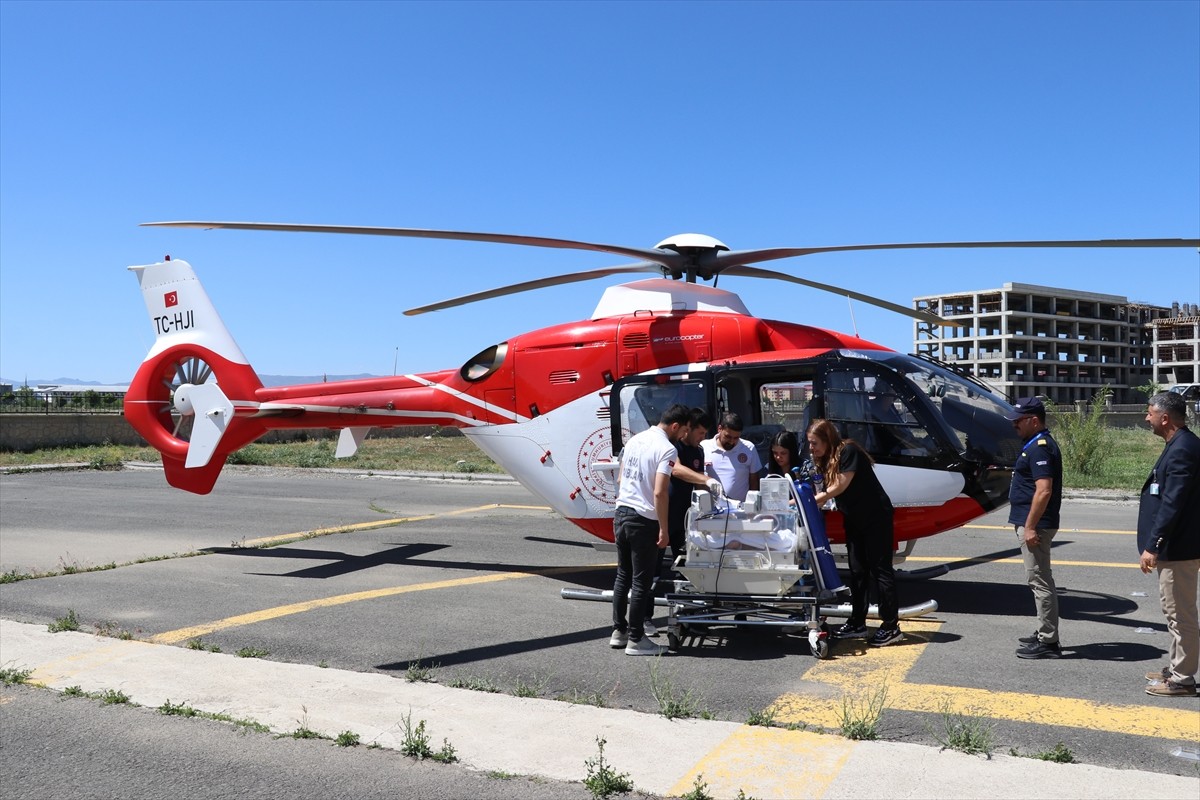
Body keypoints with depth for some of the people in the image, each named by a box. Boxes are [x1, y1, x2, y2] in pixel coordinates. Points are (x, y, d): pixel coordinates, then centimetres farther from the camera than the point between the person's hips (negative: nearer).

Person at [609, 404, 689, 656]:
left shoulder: (634, 440, 11)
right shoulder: (667, 449, -14)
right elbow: (659, 493, -21)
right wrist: (664, 530, -15)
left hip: (621, 514, 8)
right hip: (643, 521, -8)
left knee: (623, 576, 16)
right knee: (641, 582, 1)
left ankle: (619, 631, 23)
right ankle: (635, 640, 8)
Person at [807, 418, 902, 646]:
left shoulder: (848, 451, -16)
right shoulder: (825, 462, 9)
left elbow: (840, 486, -18)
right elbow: (826, 494, 5)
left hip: (876, 517, -8)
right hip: (854, 520, 8)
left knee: (879, 570, -6)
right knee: (857, 572, 9)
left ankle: (891, 627, -2)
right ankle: (857, 623, 16)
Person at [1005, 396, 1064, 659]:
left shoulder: (1040, 448, -18)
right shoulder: (1038, 444, 15)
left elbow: (1044, 491, -25)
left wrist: (1030, 526, -24)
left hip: (1035, 525, -11)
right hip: (1032, 523, 11)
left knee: (1039, 581, -6)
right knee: (1040, 580, 17)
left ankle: (1048, 642, -1)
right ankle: (1044, 634, 26)